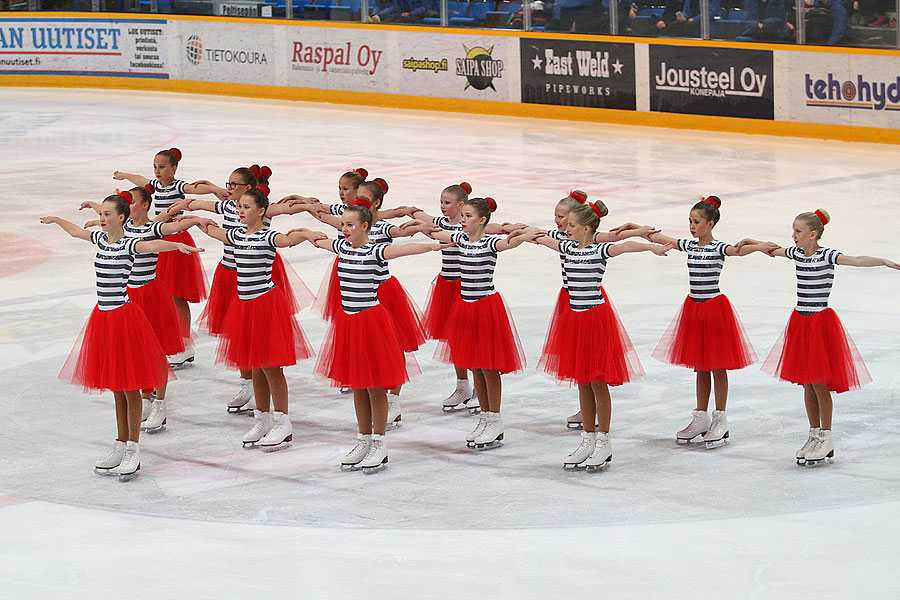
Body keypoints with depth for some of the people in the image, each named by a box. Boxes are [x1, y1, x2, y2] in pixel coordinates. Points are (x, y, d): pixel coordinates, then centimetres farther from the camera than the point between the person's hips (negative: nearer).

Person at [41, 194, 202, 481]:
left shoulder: (128, 244, -13)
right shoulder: (100, 240, 8)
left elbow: (153, 245, -34)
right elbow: (76, 231, 29)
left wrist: (178, 244, -53)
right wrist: (55, 220, 47)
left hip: (124, 315, -7)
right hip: (102, 317, 7)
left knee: (129, 387, -1)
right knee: (115, 387, 13)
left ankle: (133, 452, 3)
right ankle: (120, 447, 20)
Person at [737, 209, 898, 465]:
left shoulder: (826, 256, -14)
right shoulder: (797, 253, 6)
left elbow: (855, 260, -29)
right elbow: (773, 251, 27)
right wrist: (751, 242, 28)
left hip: (820, 321, -7)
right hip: (800, 321, 7)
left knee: (819, 382, -4)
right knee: (807, 384, 11)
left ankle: (826, 439, 5)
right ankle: (814, 435, 20)